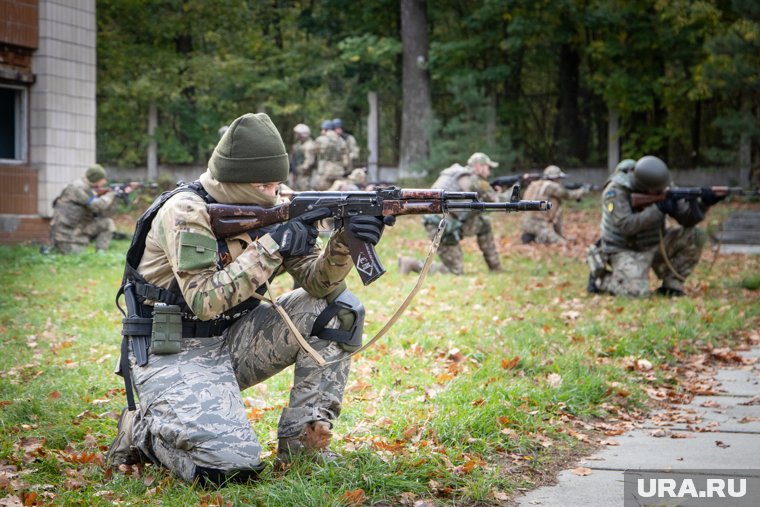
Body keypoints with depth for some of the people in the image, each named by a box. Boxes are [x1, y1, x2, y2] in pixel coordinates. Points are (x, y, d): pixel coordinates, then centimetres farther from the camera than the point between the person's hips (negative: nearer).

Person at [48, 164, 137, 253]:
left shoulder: (91, 189, 8)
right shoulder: (78, 188, -18)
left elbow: (105, 212, 6)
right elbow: (97, 205, -28)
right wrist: (112, 194, -11)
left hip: (79, 231, 9)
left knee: (107, 223, 0)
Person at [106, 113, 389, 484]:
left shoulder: (268, 210, 1)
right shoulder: (187, 211, -20)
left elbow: (318, 283, -2)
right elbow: (205, 300, -30)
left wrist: (343, 246, -22)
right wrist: (273, 246, -28)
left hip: (230, 342, 8)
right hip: (173, 353, -7)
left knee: (339, 307, -5)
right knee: (232, 465, -28)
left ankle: (302, 443, 0)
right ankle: (143, 429, 3)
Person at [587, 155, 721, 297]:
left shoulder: (663, 189, -5)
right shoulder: (616, 191, -21)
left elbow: (687, 220, -6)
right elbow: (625, 225, -32)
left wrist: (703, 204, -25)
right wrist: (659, 209, -33)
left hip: (654, 246, 6)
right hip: (626, 251, -6)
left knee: (696, 236, -10)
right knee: (638, 292, -29)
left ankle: (672, 284, -1)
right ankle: (601, 279, 2)